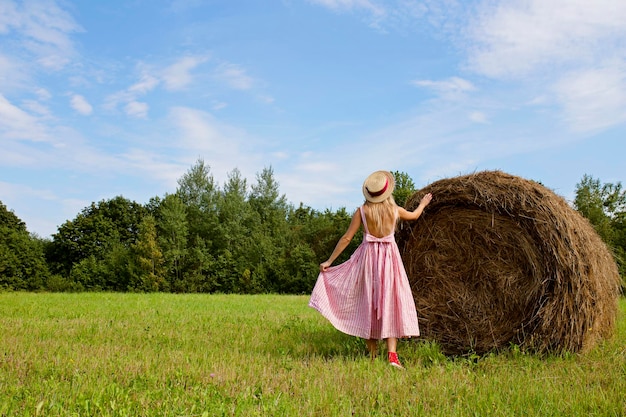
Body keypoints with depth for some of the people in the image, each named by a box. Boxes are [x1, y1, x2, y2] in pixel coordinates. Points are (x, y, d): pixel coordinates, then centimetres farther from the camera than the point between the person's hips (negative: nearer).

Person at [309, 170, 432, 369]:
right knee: (390, 303, 1)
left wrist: (329, 261, 2)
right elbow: (415, 215, 22)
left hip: (367, 256, 0)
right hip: (389, 257, 0)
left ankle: (372, 354, 16)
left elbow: (346, 238, -5)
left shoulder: (362, 211, -4)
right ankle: (392, 354, -9)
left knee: (368, 303, 9)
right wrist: (423, 203, 43)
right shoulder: (395, 210, 0)